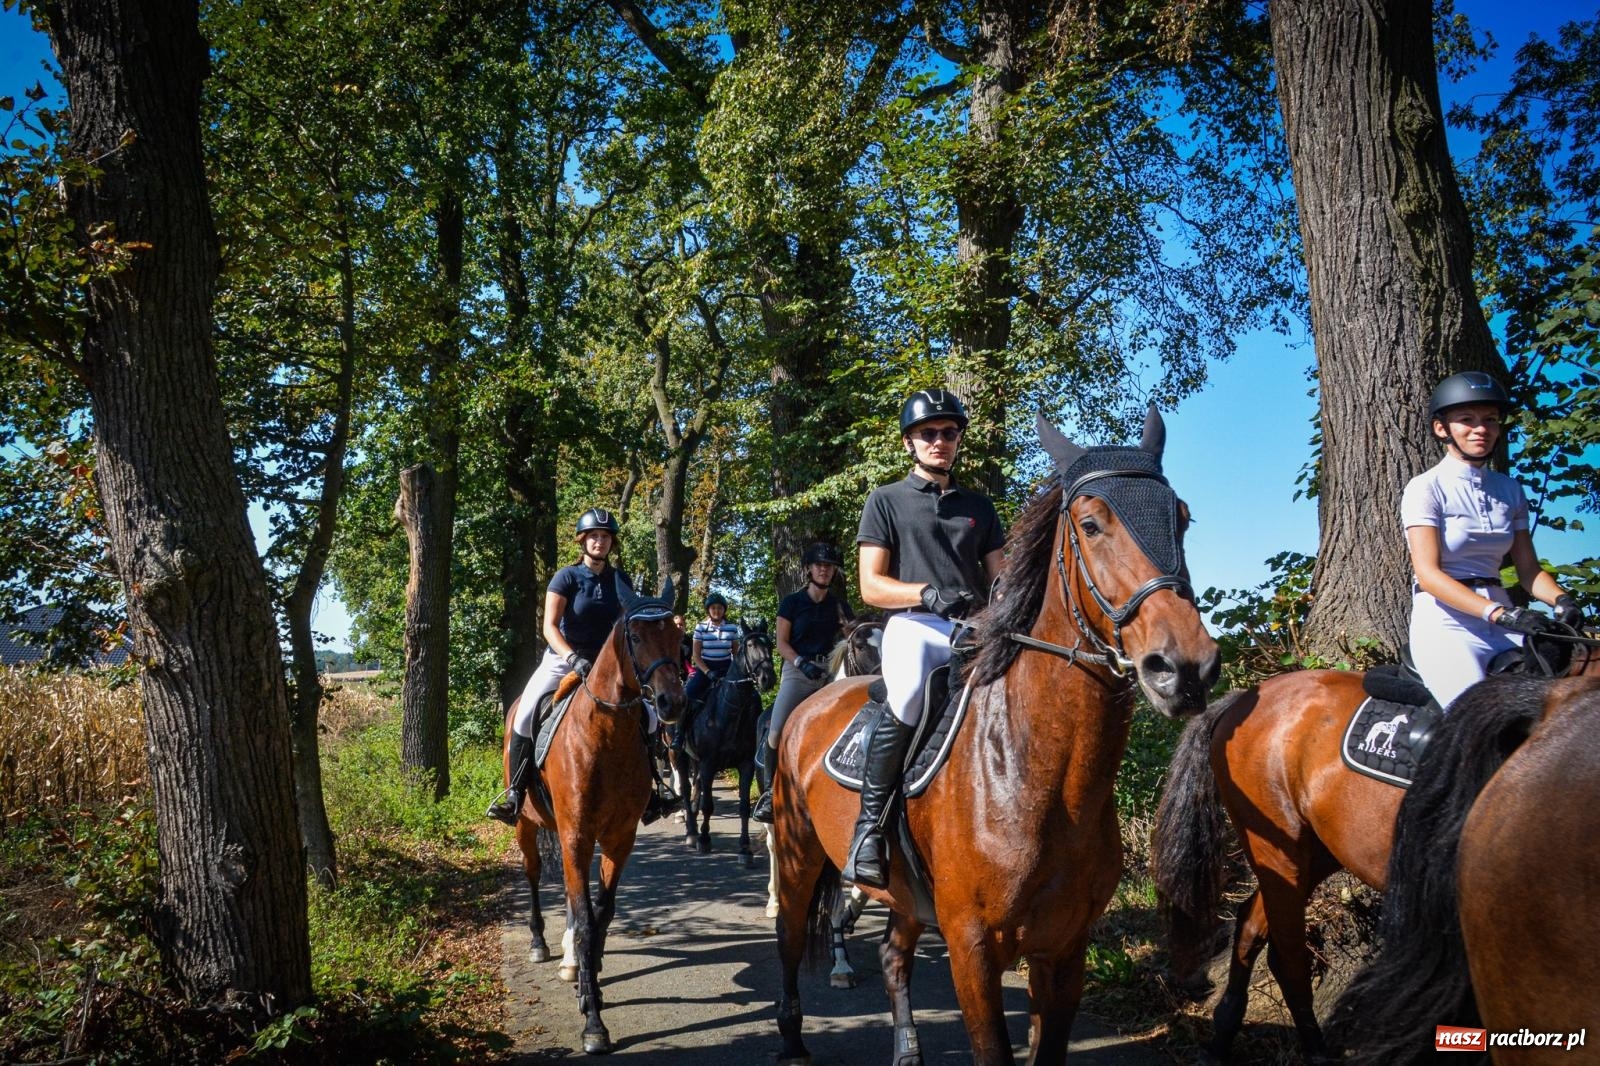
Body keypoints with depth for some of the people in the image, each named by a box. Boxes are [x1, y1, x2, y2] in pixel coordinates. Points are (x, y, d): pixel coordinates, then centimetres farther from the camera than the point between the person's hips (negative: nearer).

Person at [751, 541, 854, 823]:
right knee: (776, 733, -17)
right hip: (797, 671, -2)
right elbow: (782, 644, 1)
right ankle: (769, 791, -6)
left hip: (830, 671, 3)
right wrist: (802, 663, -15)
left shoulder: (839, 606, 14)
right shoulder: (792, 602, 6)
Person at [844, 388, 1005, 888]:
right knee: (908, 695, -38)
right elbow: (871, 587, 3)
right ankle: (868, 827, -27)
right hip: (913, 625, -4)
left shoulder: (978, 505, 23)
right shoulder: (886, 500, 12)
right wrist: (928, 593, -15)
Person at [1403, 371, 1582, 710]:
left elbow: (1528, 569, 13)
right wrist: (1498, 613, -26)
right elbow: (1428, 573, -14)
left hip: (1503, 617, 6)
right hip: (1445, 620, -6)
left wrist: (1561, 600, -10)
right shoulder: (1426, 488, -4)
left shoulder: (1510, 490, 14)